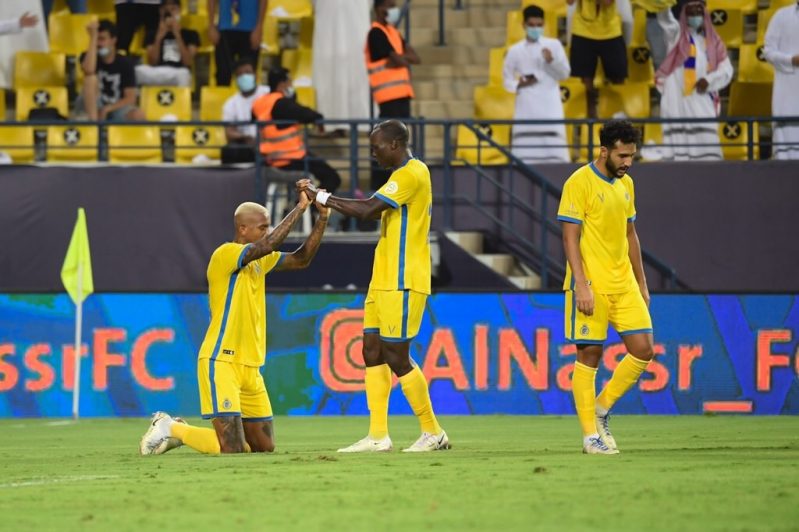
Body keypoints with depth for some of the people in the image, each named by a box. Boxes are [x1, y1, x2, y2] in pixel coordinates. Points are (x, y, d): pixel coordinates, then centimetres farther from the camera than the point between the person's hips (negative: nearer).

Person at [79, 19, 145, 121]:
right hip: (92, 108, -1)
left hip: (116, 109, 1)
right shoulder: (87, 57, -4)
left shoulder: (125, 63, -1)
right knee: (91, 77, -30)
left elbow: (130, 98, -6)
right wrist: (93, 37, -27)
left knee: (138, 116, -32)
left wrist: (107, 109, -21)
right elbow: (89, 70, -31)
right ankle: (92, 121, -38)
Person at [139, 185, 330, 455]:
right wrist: (300, 207, -21)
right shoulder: (225, 254, -13)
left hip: (250, 367, 9)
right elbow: (268, 245, -27)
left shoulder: (259, 260, 13)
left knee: (264, 446, 9)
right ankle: (170, 428, 8)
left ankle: (182, 431, 23)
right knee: (231, 448, -16)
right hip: (221, 362, -9)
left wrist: (322, 218, 4)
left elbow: (301, 259, 14)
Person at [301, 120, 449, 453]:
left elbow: (367, 210, -22)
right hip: (384, 282, 10)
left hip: (402, 284, -10)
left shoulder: (411, 174, -15)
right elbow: (374, 214, 18)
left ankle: (433, 433, 1)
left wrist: (321, 197, -14)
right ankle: (378, 436, 7)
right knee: (373, 352, 7)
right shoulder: (403, 174, 18)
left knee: (396, 357, -7)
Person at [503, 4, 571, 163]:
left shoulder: (553, 45, 5)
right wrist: (518, 85, -9)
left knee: (555, 152, -8)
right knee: (524, 151, -5)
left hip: (549, 107, -1)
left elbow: (565, 73, 5)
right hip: (526, 107, 1)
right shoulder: (515, 50, 6)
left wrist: (552, 61, -13)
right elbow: (507, 79, 11)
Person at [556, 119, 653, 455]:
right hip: (591, 285, -7)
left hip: (624, 284, 7)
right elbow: (570, 238, -12)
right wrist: (581, 286, -19)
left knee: (643, 349, -1)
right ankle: (591, 435, 3)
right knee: (589, 355, -3)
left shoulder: (625, 184, 13)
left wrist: (641, 284, 19)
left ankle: (601, 409, 16)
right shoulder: (579, 183, -9)